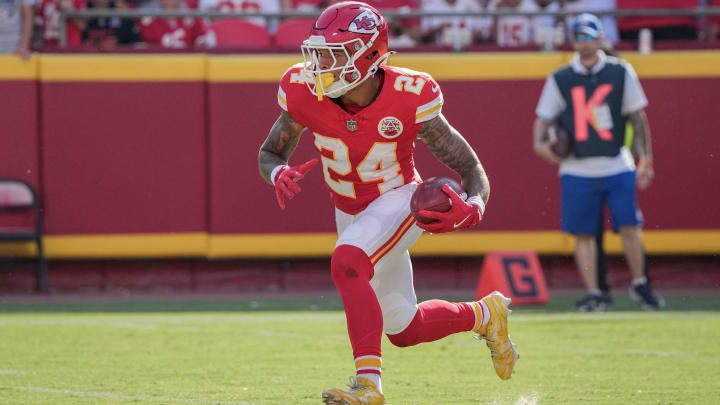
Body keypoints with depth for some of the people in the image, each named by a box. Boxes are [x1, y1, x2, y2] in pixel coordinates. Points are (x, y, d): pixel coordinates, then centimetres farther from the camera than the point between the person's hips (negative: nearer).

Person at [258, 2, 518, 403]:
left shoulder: (408, 100, -28)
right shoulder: (306, 92, -21)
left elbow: (470, 167, -21)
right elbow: (269, 153, -6)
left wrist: (472, 208, -43)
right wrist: (280, 175, -31)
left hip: (399, 201, -5)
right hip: (349, 213, 5)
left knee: (347, 262, -36)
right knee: (403, 330, 15)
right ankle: (485, 315, 43)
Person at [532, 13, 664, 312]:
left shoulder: (621, 72, 6)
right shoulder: (559, 80, 5)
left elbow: (638, 118, 9)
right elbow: (543, 118, 7)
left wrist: (645, 158, 2)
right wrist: (539, 143, -15)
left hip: (618, 167, 0)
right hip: (577, 171, 0)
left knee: (630, 228, -5)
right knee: (583, 233, 0)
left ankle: (639, 285, 12)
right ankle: (593, 294, 6)